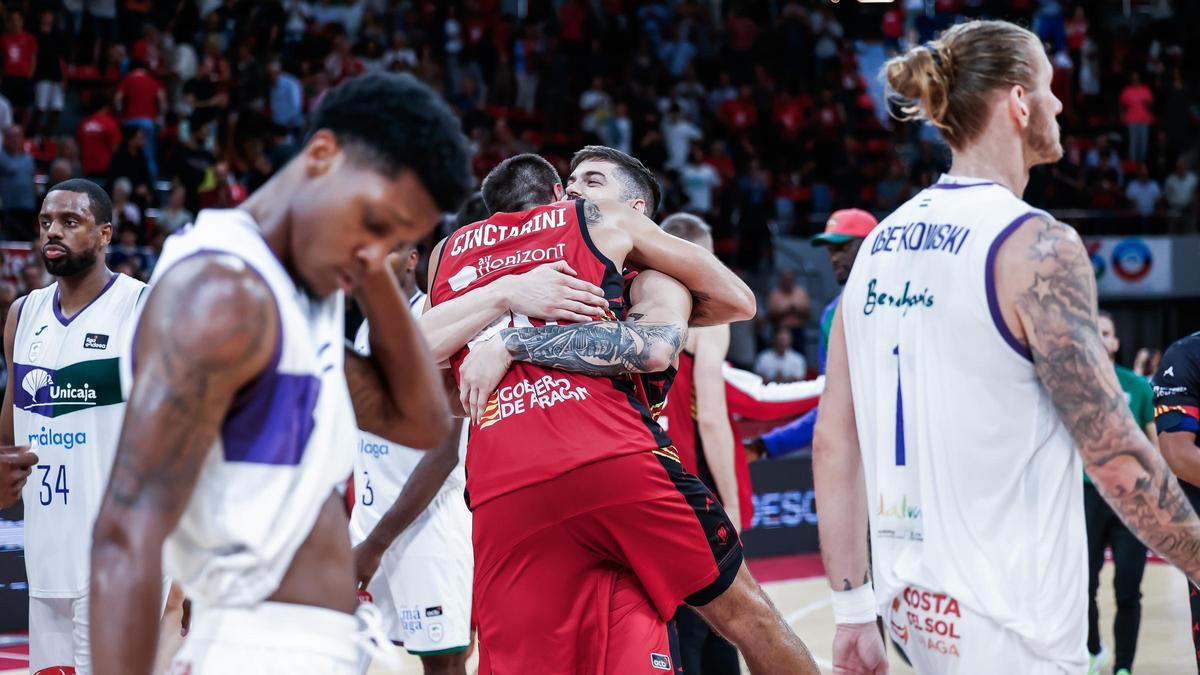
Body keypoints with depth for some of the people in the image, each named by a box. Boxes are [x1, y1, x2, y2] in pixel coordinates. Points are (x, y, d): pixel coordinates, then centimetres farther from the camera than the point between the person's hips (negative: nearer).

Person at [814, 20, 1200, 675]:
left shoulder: (880, 245, 8)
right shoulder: (1035, 245, -13)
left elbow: (831, 442, 8)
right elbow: (1116, 457, -14)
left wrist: (853, 610, 11)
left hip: (915, 602, 8)